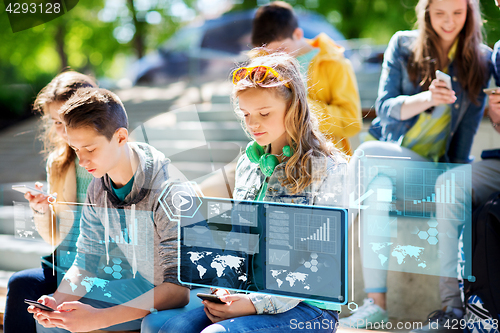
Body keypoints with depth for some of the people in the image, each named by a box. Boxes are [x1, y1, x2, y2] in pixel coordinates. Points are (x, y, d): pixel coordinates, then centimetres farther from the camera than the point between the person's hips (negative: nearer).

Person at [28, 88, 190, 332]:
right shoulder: (98, 188, -4)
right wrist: (57, 301, -16)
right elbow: (86, 261, 5)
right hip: (144, 285, 7)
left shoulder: (170, 191, -28)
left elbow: (180, 287, -31)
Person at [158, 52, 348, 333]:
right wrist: (220, 290, 0)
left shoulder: (327, 170, -7)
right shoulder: (247, 165, 13)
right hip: (246, 296, 6)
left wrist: (257, 304, -18)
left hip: (307, 307, -5)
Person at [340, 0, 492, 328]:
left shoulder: (481, 59, 3)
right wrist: (426, 98, -25)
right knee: (377, 187, -34)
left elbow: (468, 128, 3)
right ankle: (377, 302, -33)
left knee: (369, 154, -31)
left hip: (434, 164, -1)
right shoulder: (403, 45, 2)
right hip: (388, 156, 1)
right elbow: (385, 108, -6)